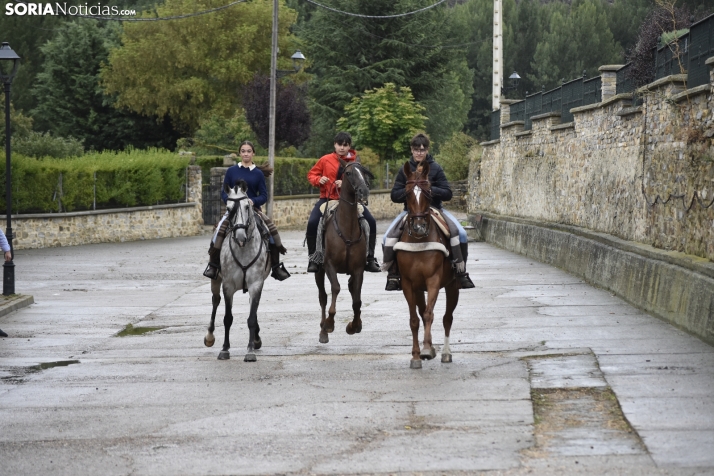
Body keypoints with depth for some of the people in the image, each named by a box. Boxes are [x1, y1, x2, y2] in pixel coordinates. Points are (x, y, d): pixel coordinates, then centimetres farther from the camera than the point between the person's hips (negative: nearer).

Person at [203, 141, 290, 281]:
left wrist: (253, 201, -16)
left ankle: (276, 267, -10)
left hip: (253, 208, 0)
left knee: (271, 228, -21)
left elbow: (264, 196, 4)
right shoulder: (231, 171, 6)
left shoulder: (258, 173, 5)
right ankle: (213, 264, -17)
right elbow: (224, 193, 7)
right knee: (221, 228, -28)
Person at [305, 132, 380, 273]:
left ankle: (370, 258, 3)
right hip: (327, 198, -1)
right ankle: (313, 259, -7)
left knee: (371, 222, -12)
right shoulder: (325, 160, 2)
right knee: (312, 223, -24)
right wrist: (318, 180, -11)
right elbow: (312, 173, 11)